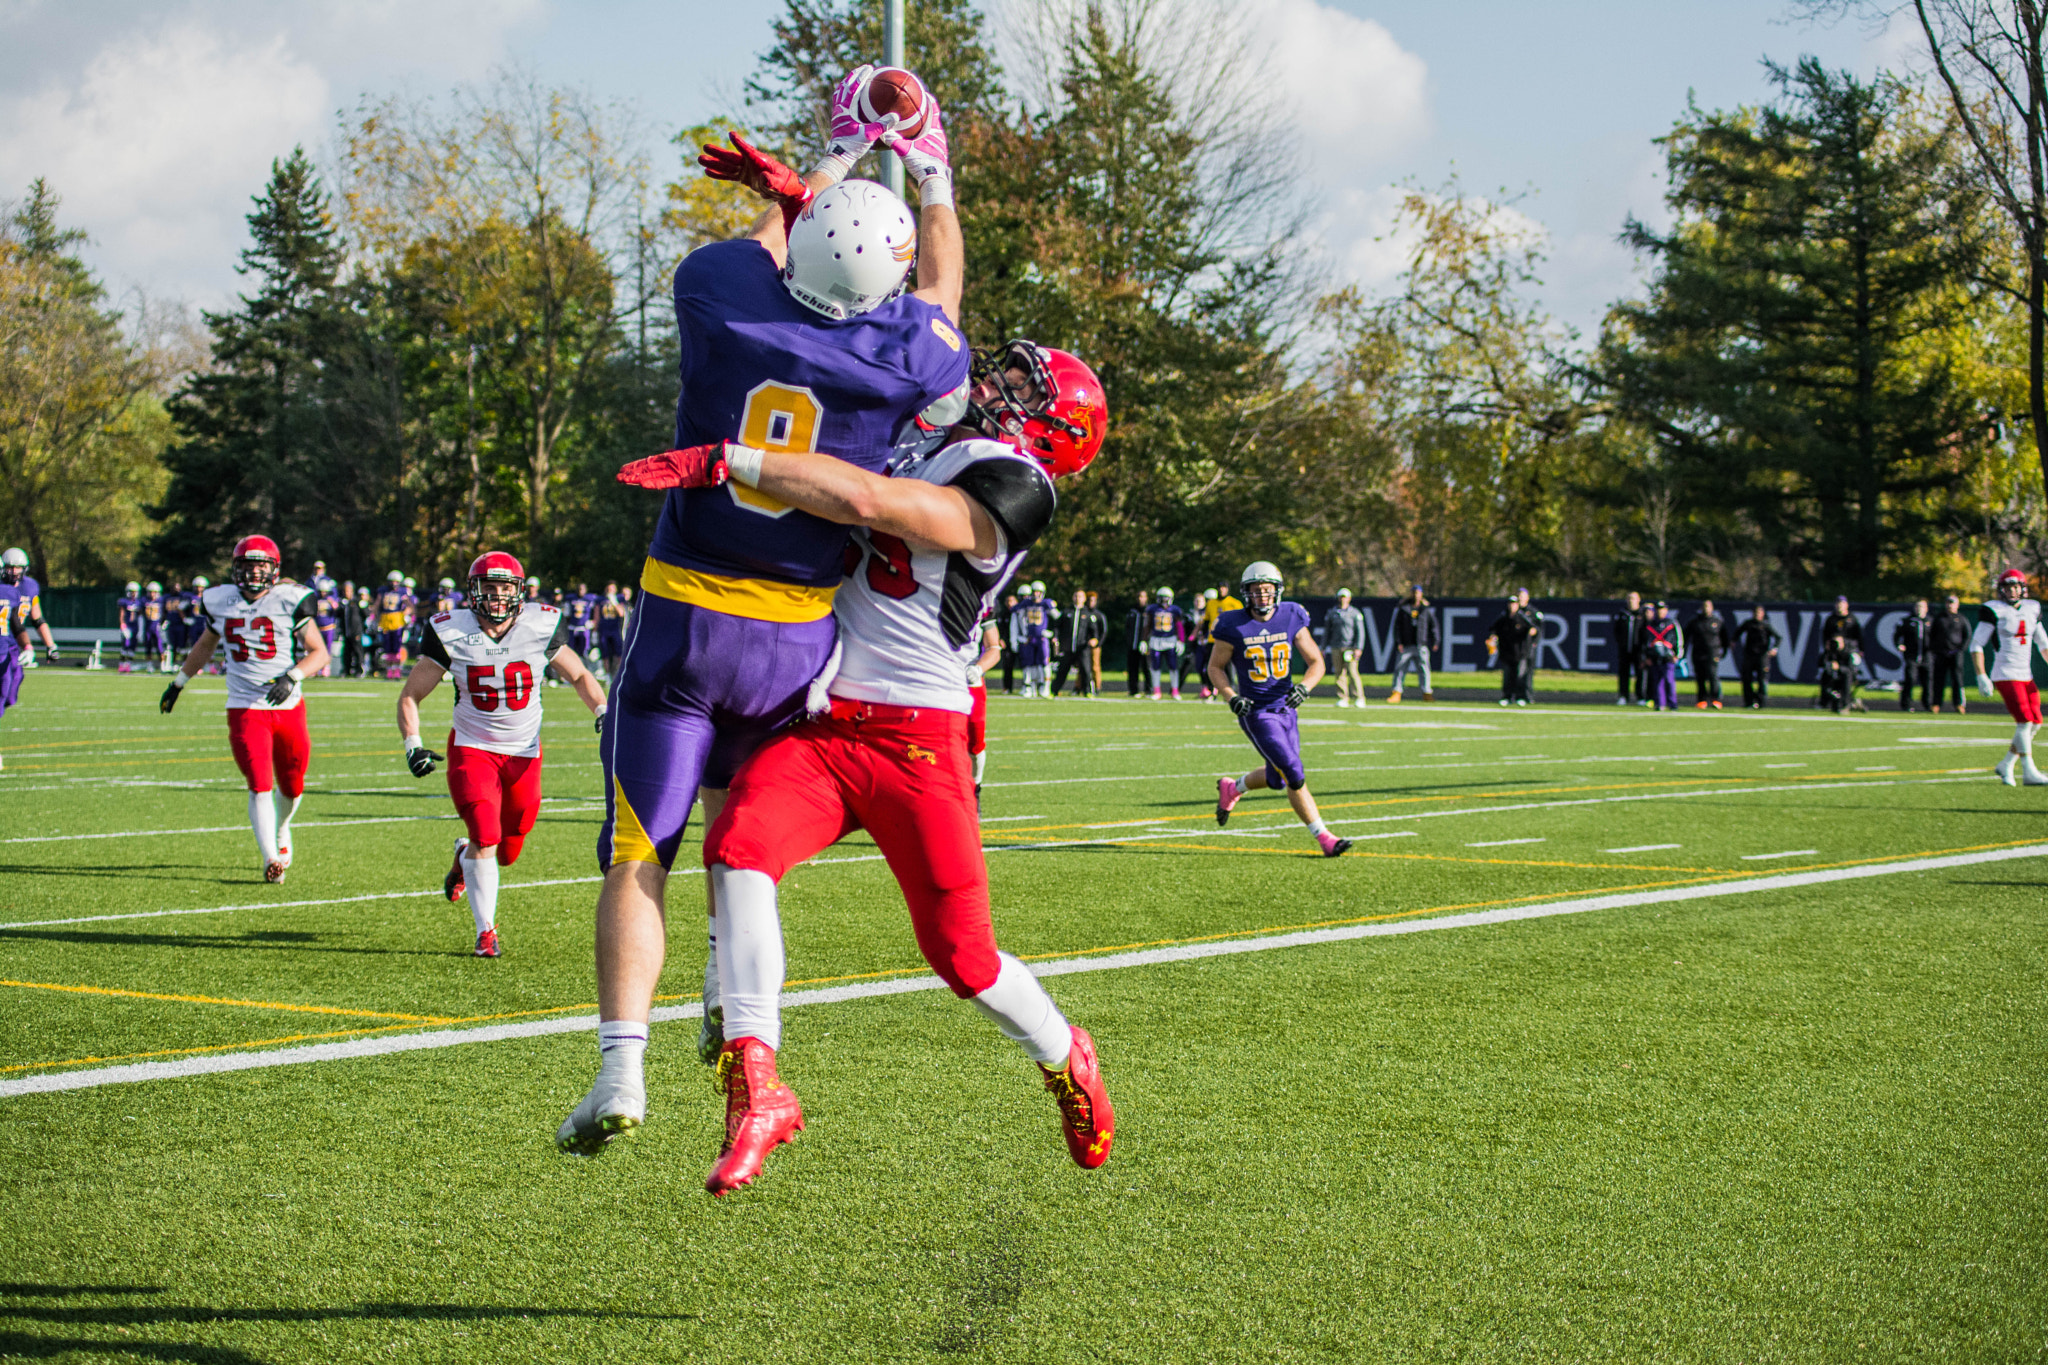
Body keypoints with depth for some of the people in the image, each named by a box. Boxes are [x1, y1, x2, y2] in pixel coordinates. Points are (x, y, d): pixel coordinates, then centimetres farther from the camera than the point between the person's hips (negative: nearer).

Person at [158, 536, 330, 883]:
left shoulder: (289, 601, -5)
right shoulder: (221, 602, 3)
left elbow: (319, 653, -3)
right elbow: (205, 644, 24)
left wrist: (292, 677, -20)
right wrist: (178, 682, 28)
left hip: (288, 707, 0)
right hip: (245, 709, 0)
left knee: (291, 786, 14)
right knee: (260, 785, -15)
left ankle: (280, 831, 45)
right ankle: (270, 859, -19)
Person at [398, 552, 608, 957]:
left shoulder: (541, 626, -7)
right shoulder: (451, 633, -10)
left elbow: (578, 675, 10)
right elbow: (410, 697, -1)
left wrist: (603, 711, -7)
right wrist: (413, 745, -15)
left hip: (524, 755, 2)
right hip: (472, 749, -2)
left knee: (506, 854, 10)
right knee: (486, 840, -19)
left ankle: (465, 855, 46)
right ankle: (485, 931, -1)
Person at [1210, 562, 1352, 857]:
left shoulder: (1291, 619, -3)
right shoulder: (1234, 627, -10)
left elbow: (1316, 662, 0)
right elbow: (1215, 667, 2)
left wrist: (1304, 687, -20)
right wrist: (1232, 697, -14)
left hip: (1285, 709, 5)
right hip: (1256, 712, -5)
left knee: (1277, 778, 16)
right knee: (1295, 777, -11)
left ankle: (1232, 789, 44)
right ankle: (1324, 839, -2)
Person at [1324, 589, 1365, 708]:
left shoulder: (1355, 613, 2)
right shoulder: (1331, 613, 12)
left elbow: (1360, 632, -1)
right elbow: (1326, 631, 17)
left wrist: (1358, 648, -10)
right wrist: (1323, 647, 13)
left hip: (1350, 647, -4)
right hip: (1336, 648, 4)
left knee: (1352, 672, -12)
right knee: (1340, 674, 2)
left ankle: (1360, 698, -7)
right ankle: (1343, 698, 8)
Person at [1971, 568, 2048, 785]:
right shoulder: (1994, 611, -8)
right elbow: (1976, 645, -7)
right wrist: (1981, 677, -14)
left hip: (2026, 676, 7)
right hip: (2005, 675, -7)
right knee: (2025, 722, -15)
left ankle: (2006, 766, 17)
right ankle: (2029, 773, -9)